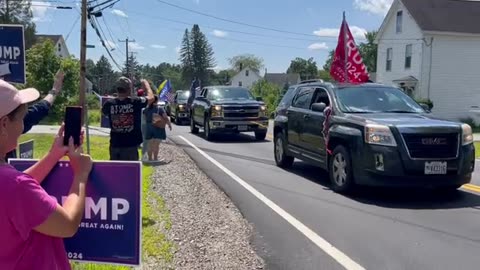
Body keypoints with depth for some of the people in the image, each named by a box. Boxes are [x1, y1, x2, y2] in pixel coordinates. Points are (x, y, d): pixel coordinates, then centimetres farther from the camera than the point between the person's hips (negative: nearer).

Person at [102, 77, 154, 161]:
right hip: (131, 145, -3)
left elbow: (103, 112, 19)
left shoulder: (109, 104, -4)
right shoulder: (136, 102, -11)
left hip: (114, 145, 3)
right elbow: (151, 97, 7)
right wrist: (146, 84, 23)